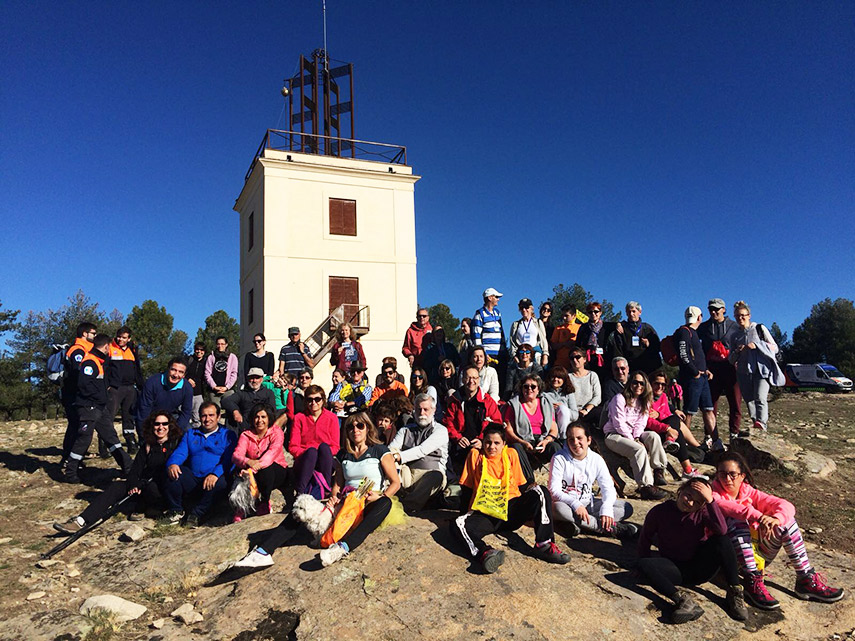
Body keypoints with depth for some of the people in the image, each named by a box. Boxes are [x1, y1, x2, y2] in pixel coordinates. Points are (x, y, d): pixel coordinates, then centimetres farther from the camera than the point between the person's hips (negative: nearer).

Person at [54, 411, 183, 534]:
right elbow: (135, 470, 6)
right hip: (144, 488, 5)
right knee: (116, 486, -16)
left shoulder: (176, 444, 0)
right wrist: (134, 486, -15)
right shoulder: (147, 446, 14)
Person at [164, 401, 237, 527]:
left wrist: (216, 474, -25)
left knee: (221, 482, -35)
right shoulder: (190, 434, 22)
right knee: (173, 473, -23)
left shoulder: (228, 435, 9)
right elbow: (180, 452, 7)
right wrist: (172, 464, -18)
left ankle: (197, 514, -15)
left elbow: (230, 460, -5)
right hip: (192, 480, 3)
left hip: (214, 479, -3)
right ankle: (176, 511, -5)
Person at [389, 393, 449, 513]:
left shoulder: (440, 430, 8)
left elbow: (423, 449, -9)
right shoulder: (405, 430, 21)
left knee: (436, 476, -36)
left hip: (430, 474, -2)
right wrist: (391, 456, -20)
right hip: (407, 474, 3)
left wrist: (400, 457, -23)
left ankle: (406, 507, -45)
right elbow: (391, 449, 5)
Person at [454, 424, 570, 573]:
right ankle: (485, 553, -56)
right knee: (459, 524, -30)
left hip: (512, 510, 1)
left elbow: (522, 485, 13)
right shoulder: (475, 455, 5)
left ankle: (543, 544, -29)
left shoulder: (511, 454, 8)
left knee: (540, 492, -22)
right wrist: (465, 512, 4)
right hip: (485, 513, -1)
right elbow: (467, 490, 10)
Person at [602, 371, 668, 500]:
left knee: (653, 436, -23)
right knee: (639, 450, -32)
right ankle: (646, 486, -34)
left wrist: (637, 438, -14)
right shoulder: (620, 398, -10)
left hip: (632, 435, 6)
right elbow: (619, 424, -15)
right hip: (614, 435, -6)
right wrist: (633, 440, -18)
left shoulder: (643, 401, 12)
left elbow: (641, 423, 5)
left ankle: (658, 471, -19)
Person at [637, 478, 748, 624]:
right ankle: (682, 599, -43)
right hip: (677, 571, 0)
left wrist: (710, 500, -30)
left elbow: (721, 530, -26)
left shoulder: (702, 512, -5)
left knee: (721, 540, -24)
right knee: (643, 564, -30)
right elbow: (645, 539, 4)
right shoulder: (660, 512, -6)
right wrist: (650, 568, -4)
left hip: (701, 568, 1)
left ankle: (735, 593, -23)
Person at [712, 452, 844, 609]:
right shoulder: (714, 493, -8)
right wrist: (758, 517, -46)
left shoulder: (750, 493, 3)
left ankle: (806, 579, -9)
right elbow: (725, 506, -33)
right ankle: (753, 582, -31)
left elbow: (786, 506, -11)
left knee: (785, 519, -10)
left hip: (755, 553, 4)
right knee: (737, 520, -30)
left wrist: (776, 519, -34)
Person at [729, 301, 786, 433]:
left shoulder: (759, 329, 7)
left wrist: (757, 345, -11)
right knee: (749, 401, 2)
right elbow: (731, 359, 19)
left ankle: (762, 423, -34)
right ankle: (755, 423, 11)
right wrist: (737, 352, -4)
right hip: (744, 372, 4)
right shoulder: (735, 335, 15)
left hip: (762, 369, -4)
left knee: (760, 398, -22)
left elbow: (775, 348, 4)